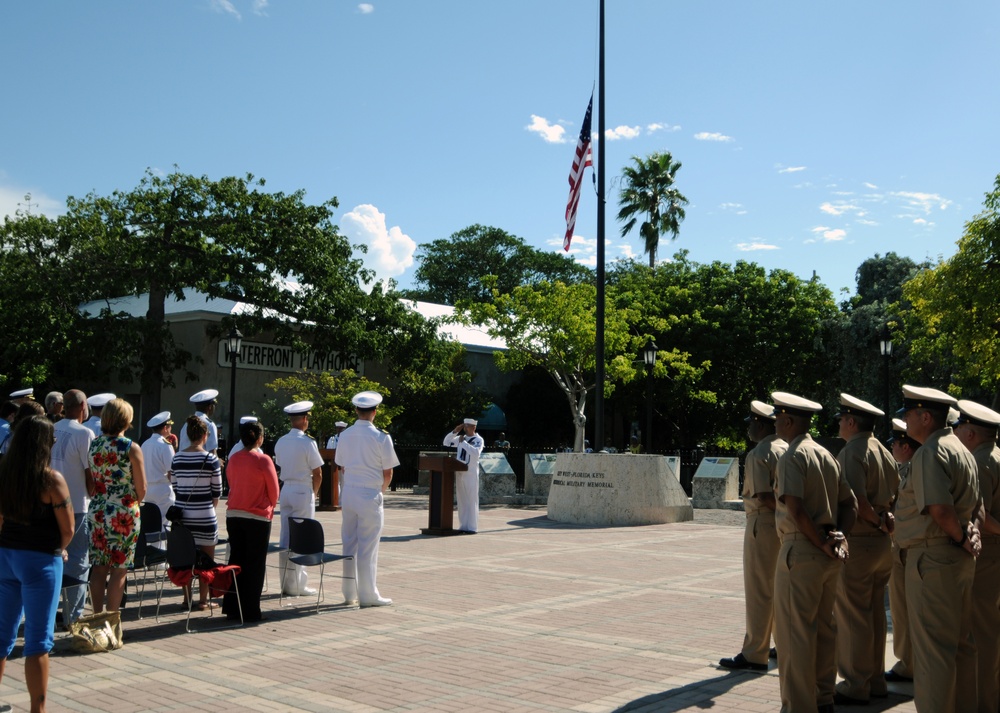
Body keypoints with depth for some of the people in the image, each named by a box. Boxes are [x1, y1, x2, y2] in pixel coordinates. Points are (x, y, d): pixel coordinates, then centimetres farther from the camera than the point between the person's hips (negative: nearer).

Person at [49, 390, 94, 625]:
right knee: (78, 562, 3)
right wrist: (92, 498, 4)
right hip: (77, 507, -6)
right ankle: (73, 616, 6)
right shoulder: (84, 433, -13)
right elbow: (91, 473, -12)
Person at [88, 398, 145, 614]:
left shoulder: (94, 444, 3)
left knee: (98, 568, 11)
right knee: (118, 570, 2)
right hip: (124, 515, -5)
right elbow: (141, 490, -8)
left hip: (96, 513, 5)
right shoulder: (131, 448, -11)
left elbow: (89, 484, 8)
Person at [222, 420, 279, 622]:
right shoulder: (263, 460, -11)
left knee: (235, 560, 12)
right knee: (254, 564, 2)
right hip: (258, 516, -5)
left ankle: (232, 608, 16)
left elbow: (231, 485, 13)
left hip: (233, 515, 5)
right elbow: (274, 491, -4)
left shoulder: (233, 459, 4)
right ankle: (250, 611, 4)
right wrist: (269, 509, 15)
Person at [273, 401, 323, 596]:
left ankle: (286, 583, 17)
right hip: (303, 491, -6)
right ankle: (297, 585, 2)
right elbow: (317, 474, -12)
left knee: (285, 537, 10)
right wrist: (314, 492, 6)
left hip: (286, 490, 7)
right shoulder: (307, 443, -13)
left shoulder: (281, 442, 6)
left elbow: (280, 465, 11)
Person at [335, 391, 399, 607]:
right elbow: (388, 473, -6)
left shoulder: (345, 435, 4)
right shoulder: (381, 437, -12)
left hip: (349, 492, 5)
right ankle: (368, 595, 7)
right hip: (370, 496, -5)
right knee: (368, 547, 1)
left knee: (349, 544, 12)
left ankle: (350, 593, 19)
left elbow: (342, 466, 11)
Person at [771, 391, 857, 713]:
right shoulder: (827, 455, 13)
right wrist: (839, 535, 0)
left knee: (794, 634, -2)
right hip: (828, 555, 9)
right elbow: (850, 504, 12)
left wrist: (821, 543, -14)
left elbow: (796, 509, -22)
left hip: (800, 551, -8)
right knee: (823, 629, 17)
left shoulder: (792, 457, -12)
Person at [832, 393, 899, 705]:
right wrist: (885, 519, 3)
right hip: (883, 543, 8)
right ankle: (875, 680, 24)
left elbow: (856, 500, -24)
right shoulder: (884, 452, 11)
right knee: (875, 614, 16)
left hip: (856, 542, -8)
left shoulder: (851, 452, -15)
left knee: (852, 616, -1)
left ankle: (856, 687, 5)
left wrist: (878, 521, -10)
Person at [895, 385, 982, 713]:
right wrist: (971, 532, 0)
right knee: (960, 642, 16)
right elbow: (974, 506, 16)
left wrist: (960, 536, -10)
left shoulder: (929, 453, -15)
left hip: (933, 557, -10)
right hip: (961, 560, 10)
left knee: (932, 647, -3)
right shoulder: (960, 449, 15)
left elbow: (939, 509, -26)